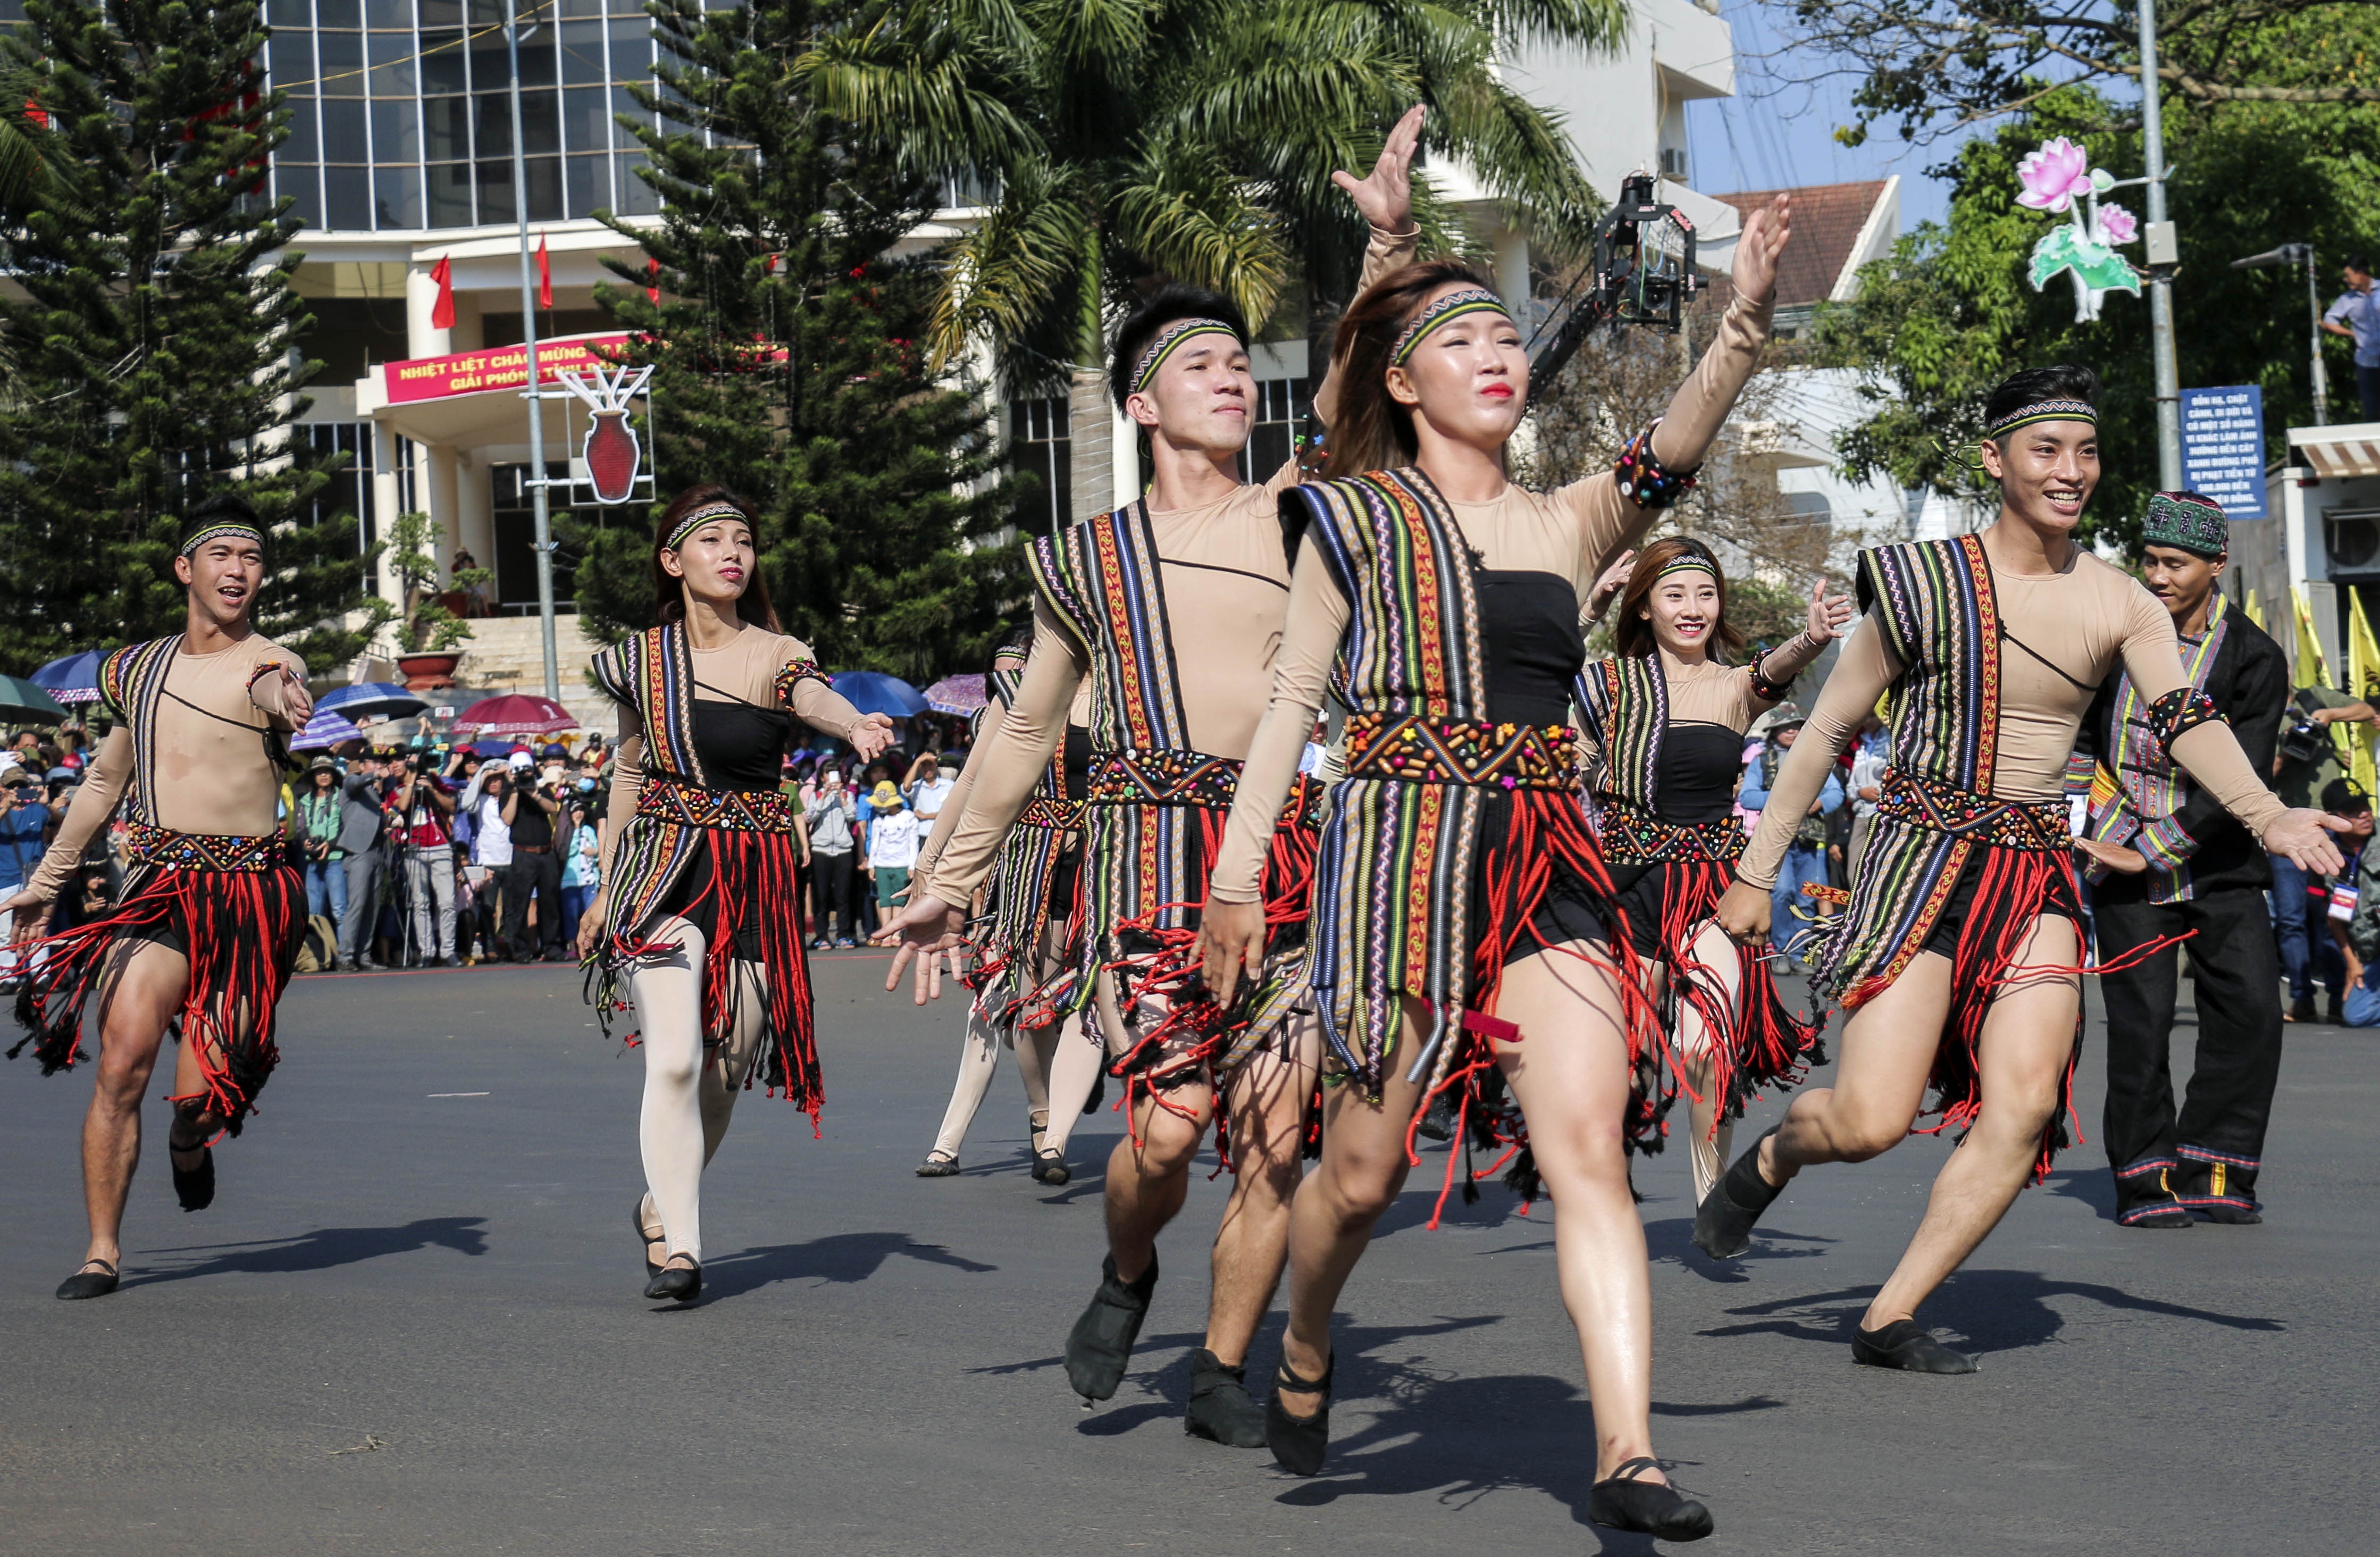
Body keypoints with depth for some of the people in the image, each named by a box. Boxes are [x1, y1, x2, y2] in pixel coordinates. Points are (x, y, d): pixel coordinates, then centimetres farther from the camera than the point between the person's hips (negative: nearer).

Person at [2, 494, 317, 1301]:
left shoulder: (269, 666, -2)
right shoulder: (138, 667, 14)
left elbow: (279, 692, -29)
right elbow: (105, 782, 27)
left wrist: (286, 704, -54)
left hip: (250, 893, -3)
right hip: (159, 885, 3)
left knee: (202, 1095, -6)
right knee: (121, 1060, -13)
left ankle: (190, 1143, 32)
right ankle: (102, 1250, -3)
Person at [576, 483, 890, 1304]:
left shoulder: (776, 657, -2)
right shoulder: (640, 660, 5)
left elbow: (814, 697, -25)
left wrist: (855, 725, -49)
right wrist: (605, 889, 18)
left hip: (754, 885, 0)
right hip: (662, 874, 0)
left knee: (724, 1073, 8)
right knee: (674, 1060, -15)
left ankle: (660, 1203, 33)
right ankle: (677, 1247, -11)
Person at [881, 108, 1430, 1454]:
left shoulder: (1292, 514, 14)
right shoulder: (1089, 560, 12)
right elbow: (1028, 732, 19)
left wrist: (1392, 240, -14)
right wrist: (956, 879, 21)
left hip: (1288, 845, 2)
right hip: (1151, 844, -2)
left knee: (1274, 1136, -1)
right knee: (1170, 1120, -15)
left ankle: (1225, 1374, 13)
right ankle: (1127, 1272, 17)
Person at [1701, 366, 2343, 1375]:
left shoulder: (2121, 606, 5)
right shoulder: (1925, 583, -4)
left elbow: (2185, 719, -10)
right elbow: (1825, 734, 2)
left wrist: (2268, 815, -29)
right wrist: (1756, 874, 3)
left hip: (2042, 875, 4)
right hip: (1923, 860, -4)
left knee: (2026, 1104, -13)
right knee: (1871, 1122, -14)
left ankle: (1889, 1319, -1)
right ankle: (1772, 1157, 22)